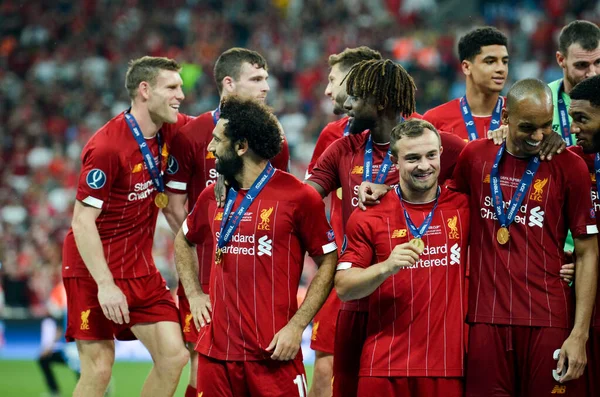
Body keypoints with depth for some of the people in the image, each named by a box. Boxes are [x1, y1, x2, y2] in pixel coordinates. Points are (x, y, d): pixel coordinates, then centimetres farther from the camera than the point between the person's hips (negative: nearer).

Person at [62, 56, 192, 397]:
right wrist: (105, 285, -24)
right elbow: (82, 222, -19)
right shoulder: (107, 147, -20)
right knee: (99, 368, -9)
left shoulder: (168, 132, 0)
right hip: (94, 269, -7)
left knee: (174, 356, -4)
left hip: (139, 267, 7)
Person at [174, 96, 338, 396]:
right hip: (216, 348, 5)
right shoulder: (212, 196, 9)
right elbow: (184, 241, 28)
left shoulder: (299, 197, -7)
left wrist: (296, 326, -11)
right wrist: (193, 295, 14)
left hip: (274, 352, -5)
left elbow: (328, 263, -3)